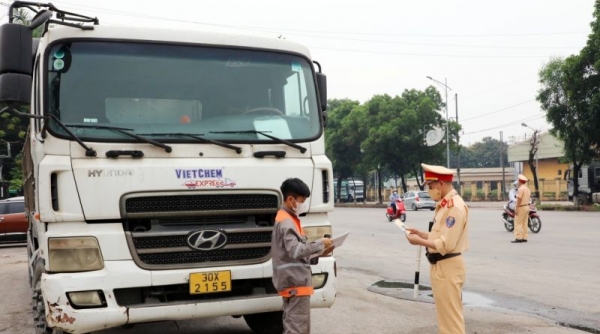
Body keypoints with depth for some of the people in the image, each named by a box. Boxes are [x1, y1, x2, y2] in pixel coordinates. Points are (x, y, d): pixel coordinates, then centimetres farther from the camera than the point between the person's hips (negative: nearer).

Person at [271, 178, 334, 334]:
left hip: (293, 280, 10)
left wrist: (319, 251, 6)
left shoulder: (288, 219, 17)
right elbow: (296, 250, -26)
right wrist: (319, 244, -16)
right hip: (296, 281, -10)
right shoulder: (286, 222, -16)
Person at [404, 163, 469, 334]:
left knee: (451, 316, -2)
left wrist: (420, 241, -15)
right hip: (439, 265, 10)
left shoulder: (455, 206, -20)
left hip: (448, 267, -10)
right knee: (445, 315, 19)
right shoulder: (444, 204, 11)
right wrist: (420, 233, 7)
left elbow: (446, 245, -23)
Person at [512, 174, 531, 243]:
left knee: (518, 223, -8)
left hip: (521, 207, -9)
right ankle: (524, 238, 10)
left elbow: (519, 199, -20)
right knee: (524, 223, 9)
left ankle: (518, 238, -11)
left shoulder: (521, 189, -16)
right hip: (527, 206, 9)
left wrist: (517, 209, -19)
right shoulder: (527, 189, 14)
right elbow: (528, 198, 17)